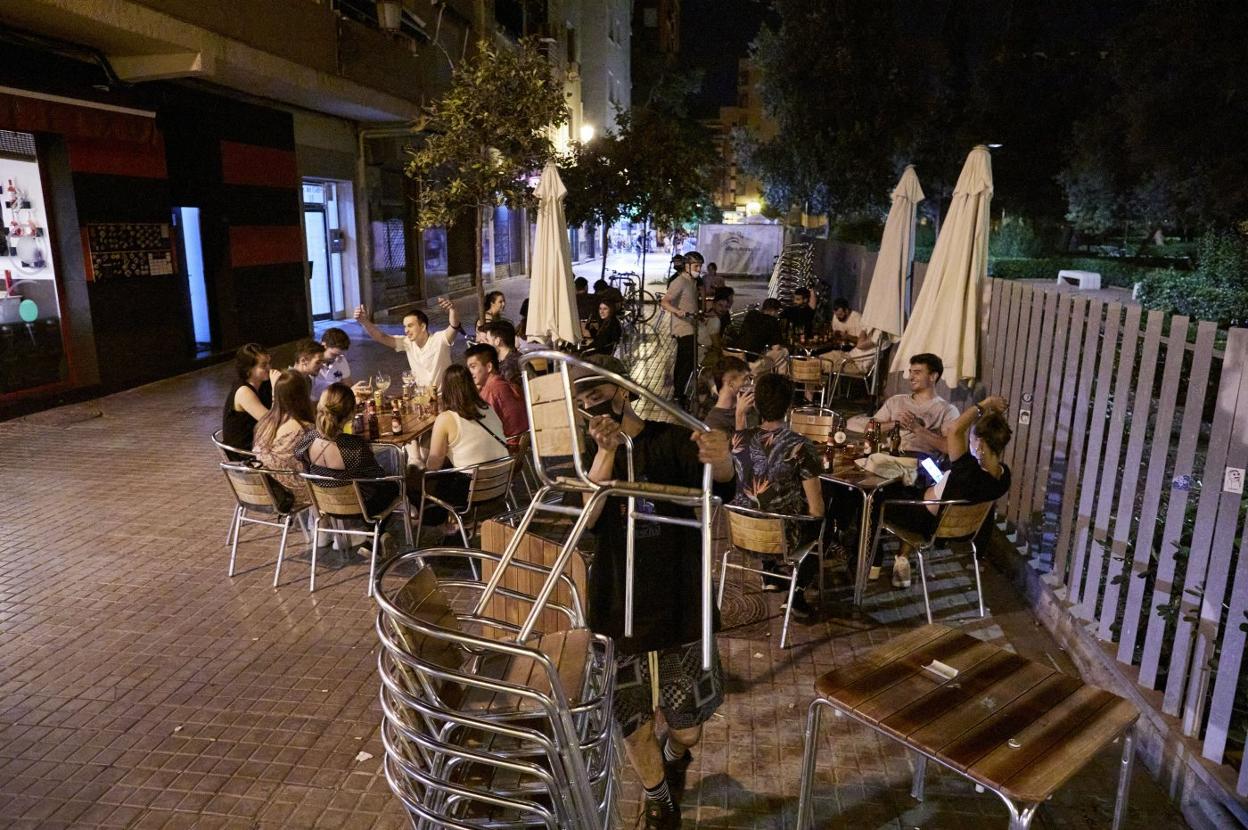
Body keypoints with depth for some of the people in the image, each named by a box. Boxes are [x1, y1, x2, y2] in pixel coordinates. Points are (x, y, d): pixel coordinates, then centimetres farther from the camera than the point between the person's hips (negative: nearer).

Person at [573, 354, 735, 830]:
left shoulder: (670, 440, -8)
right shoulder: (589, 452, 1)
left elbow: (722, 486, -26)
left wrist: (721, 461, -49)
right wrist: (606, 453, -26)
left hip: (679, 610, -2)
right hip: (617, 611, 2)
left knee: (687, 731, 13)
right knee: (635, 729, 10)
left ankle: (675, 756, 50)